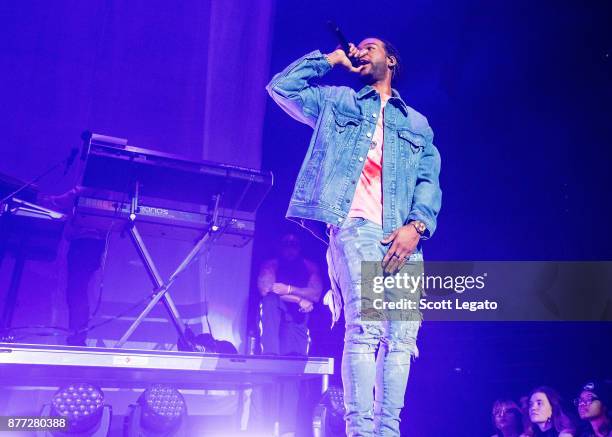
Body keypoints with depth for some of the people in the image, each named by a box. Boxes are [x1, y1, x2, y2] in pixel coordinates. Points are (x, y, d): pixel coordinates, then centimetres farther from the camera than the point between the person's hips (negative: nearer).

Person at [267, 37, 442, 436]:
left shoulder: (418, 124, 26)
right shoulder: (337, 102, 25)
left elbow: (430, 181, 12)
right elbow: (281, 87, 14)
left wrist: (417, 226, -6)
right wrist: (330, 60, 20)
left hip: (405, 236, 3)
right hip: (357, 226, -3)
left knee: (402, 337, -5)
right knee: (366, 328, -20)